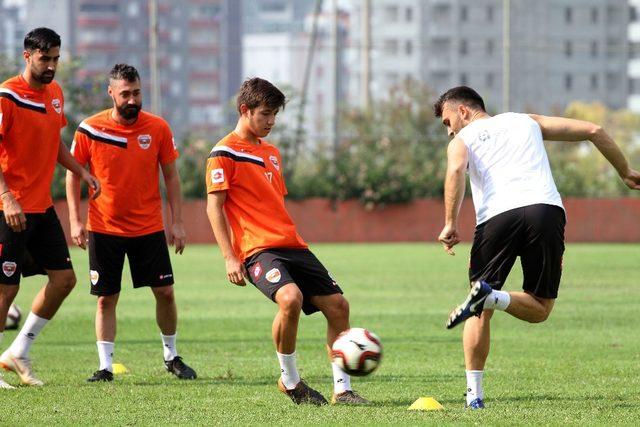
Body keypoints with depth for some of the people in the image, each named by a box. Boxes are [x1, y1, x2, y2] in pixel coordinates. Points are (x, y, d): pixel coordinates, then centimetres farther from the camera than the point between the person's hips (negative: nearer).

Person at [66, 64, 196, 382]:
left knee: (165, 292, 2)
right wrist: (75, 220, -6)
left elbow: (171, 176, 4)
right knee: (106, 299, 0)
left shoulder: (158, 128, -4)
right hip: (104, 228, -1)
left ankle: (171, 357, 20)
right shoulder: (90, 129, -8)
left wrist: (177, 222, 0)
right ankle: (105, 366, 6)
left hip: (149, 227, 1)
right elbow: (73, 174, 1)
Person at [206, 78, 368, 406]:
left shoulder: (271, 152, 21)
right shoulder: (224, 154, -3)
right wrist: (229, 258, -15)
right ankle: (290, 381, -12)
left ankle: (342, 390, 8)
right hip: (258, 250, -8)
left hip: (292, 244, 8)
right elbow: (214, 207, -8)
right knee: (290, 298, -32)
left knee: (337, 305, 0)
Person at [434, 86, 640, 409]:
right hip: (546, 210, 1)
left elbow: (455, 170, -6)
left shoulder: (462, 140, 20)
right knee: (540, 309, 12)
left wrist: (450, 224, -8)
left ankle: (474, 392, 1)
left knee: (480, 313, 13)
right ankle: (492, 297, -18)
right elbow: (593, 131, 25)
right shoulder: (527, 122, 30)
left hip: (497, 216, -1)